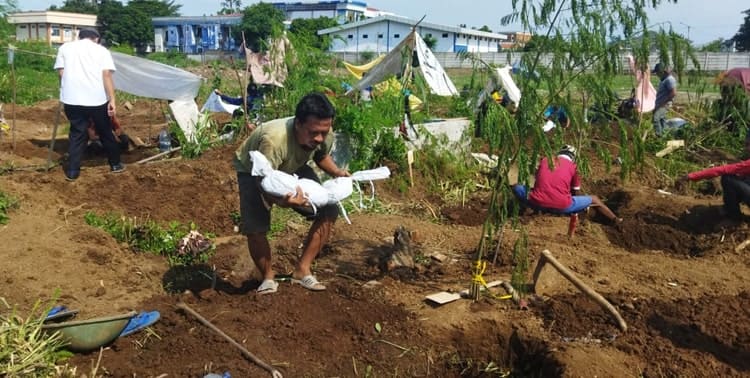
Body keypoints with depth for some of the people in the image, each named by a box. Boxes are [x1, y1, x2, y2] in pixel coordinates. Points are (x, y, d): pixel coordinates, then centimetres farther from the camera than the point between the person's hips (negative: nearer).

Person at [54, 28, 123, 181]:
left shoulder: (65, 47, 12)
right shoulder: (101, 50, 6)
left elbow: (61, 72, 6)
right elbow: (107, 75, -4)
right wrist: (112, 100, -7)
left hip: (72, 99, 2)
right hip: (97, 99, -1)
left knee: (77, 134, 11)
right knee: (105, 132, 15)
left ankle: (72, 171, 10)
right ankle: (115, 164, 26)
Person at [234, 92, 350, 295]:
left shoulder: (325, 136, -25)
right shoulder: (273, 139, -45)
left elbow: (321, 156, 1)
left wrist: (337, 172, -19)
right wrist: (283, 201, -62)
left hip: (292, 168, 5)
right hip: (253, 171, -5)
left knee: (329, 212, -8)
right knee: (255, 229, -23)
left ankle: (302, 270, 4)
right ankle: (268, 276, 7)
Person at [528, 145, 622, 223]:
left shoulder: (545, 160, 16)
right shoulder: (573, 166, 11)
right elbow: (576, 193, 22)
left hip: (537, 202, 1)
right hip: (561, 206, -1)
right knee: (594, 199, 22)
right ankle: (615, 219, 36)